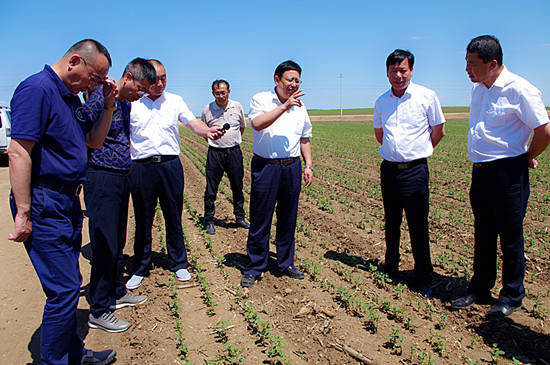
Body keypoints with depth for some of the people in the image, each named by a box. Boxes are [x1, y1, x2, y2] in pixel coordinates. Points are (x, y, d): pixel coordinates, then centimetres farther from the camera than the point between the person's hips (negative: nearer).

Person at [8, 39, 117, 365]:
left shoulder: (72, 96, 14)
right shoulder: (37, 89, -14)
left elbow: (94, 141, 22)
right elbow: (18, 153, -20)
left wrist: (108, 104, 9)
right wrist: (23, 213, -21)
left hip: (68, 203, 10)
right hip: (45, 205, -9)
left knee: (68, 285, 17)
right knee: (64, 289, -4)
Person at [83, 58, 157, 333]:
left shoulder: (127, 104, 15)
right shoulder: (100, 99, -12)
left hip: (122, 178, 9)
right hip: (102, 179, -9)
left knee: (118, 242, 17)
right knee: (105, 245, -4)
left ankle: (116, 292, 31)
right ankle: (99, 311, 7)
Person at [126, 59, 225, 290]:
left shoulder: (175, 101, 8)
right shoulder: (131, 103, 5)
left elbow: (192, 122, -3)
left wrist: (206, 130, -25)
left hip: (171, 165, 1)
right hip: (141, 167, 0)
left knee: (173, 217, 8)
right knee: (143, 220, 7)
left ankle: (178, 264, 25)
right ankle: (140, 268, 24)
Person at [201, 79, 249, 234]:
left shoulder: (237, 107, 3)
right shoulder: (207, 109, -2)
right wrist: (213, 136, 1)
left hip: (234, 152, 2)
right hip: (215, 153, -2)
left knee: (237, 187, 10)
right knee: (211, 189, 1)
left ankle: (240, 218, 26)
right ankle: (209, 221, 14)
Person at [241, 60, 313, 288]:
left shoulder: (300, 106, 13)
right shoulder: (261, 99, -2)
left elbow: (305, 139, 20)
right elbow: (257, 124, -22)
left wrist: (308, 166, 11)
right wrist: (284, 106, -24)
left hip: (292, 167, 5)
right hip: (265, 166, -4)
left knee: (288, 220, 11)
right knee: (260, 220, 1)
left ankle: (286, 264, 27)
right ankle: (254, 268, 16)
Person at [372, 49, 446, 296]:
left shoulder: (427, 97, -4)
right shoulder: (382, 101, 7)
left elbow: (438, 132, 5)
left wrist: (418, 151, 13)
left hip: (415, 170, -4)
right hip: (389, 169, 4)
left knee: (418, 227, -1)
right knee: (391, 223, 15)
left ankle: (423, 280, 13)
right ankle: (390, 269, 31)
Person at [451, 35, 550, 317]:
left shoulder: (519, 90, -13)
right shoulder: (478, 89, 11)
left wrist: (526, 158, 1)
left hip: (508, 172, -7)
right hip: (480, 171, 7)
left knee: (510, 237, 4)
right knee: (483, 235, 15)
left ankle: (512, 297, 21)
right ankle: (479, 290, 29)